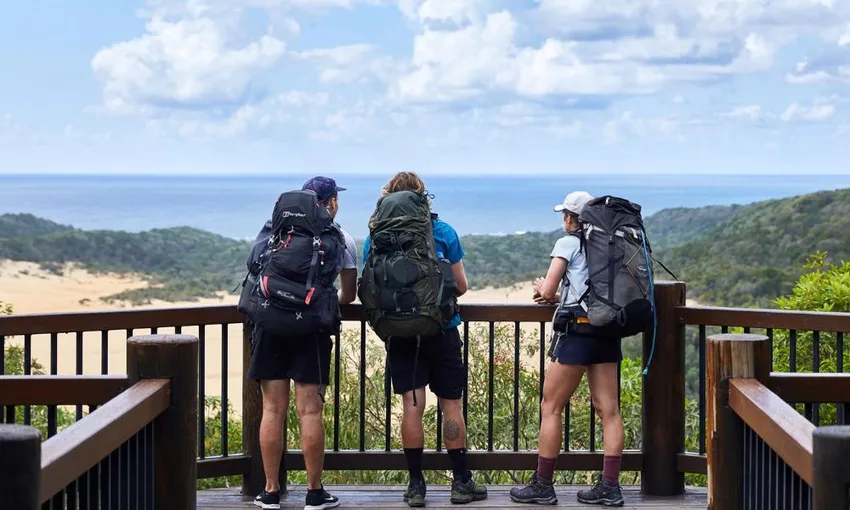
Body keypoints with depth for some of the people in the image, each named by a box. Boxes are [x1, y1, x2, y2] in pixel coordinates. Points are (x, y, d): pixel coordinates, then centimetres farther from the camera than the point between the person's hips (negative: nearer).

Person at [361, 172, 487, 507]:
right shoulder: (442, 231, -1)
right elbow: (461, 286, 4)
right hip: (442, 329, -1)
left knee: (411, 405, 2)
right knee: (451, 404, 7)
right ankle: (461, 482, 12)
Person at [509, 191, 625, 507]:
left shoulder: (568, 243, -4)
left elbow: (547, 289, -8)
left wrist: (544, 290, 14)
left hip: (577, 331, -7)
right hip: (607, 334, 7)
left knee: (551, 407, 2)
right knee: (608, 409, 5)